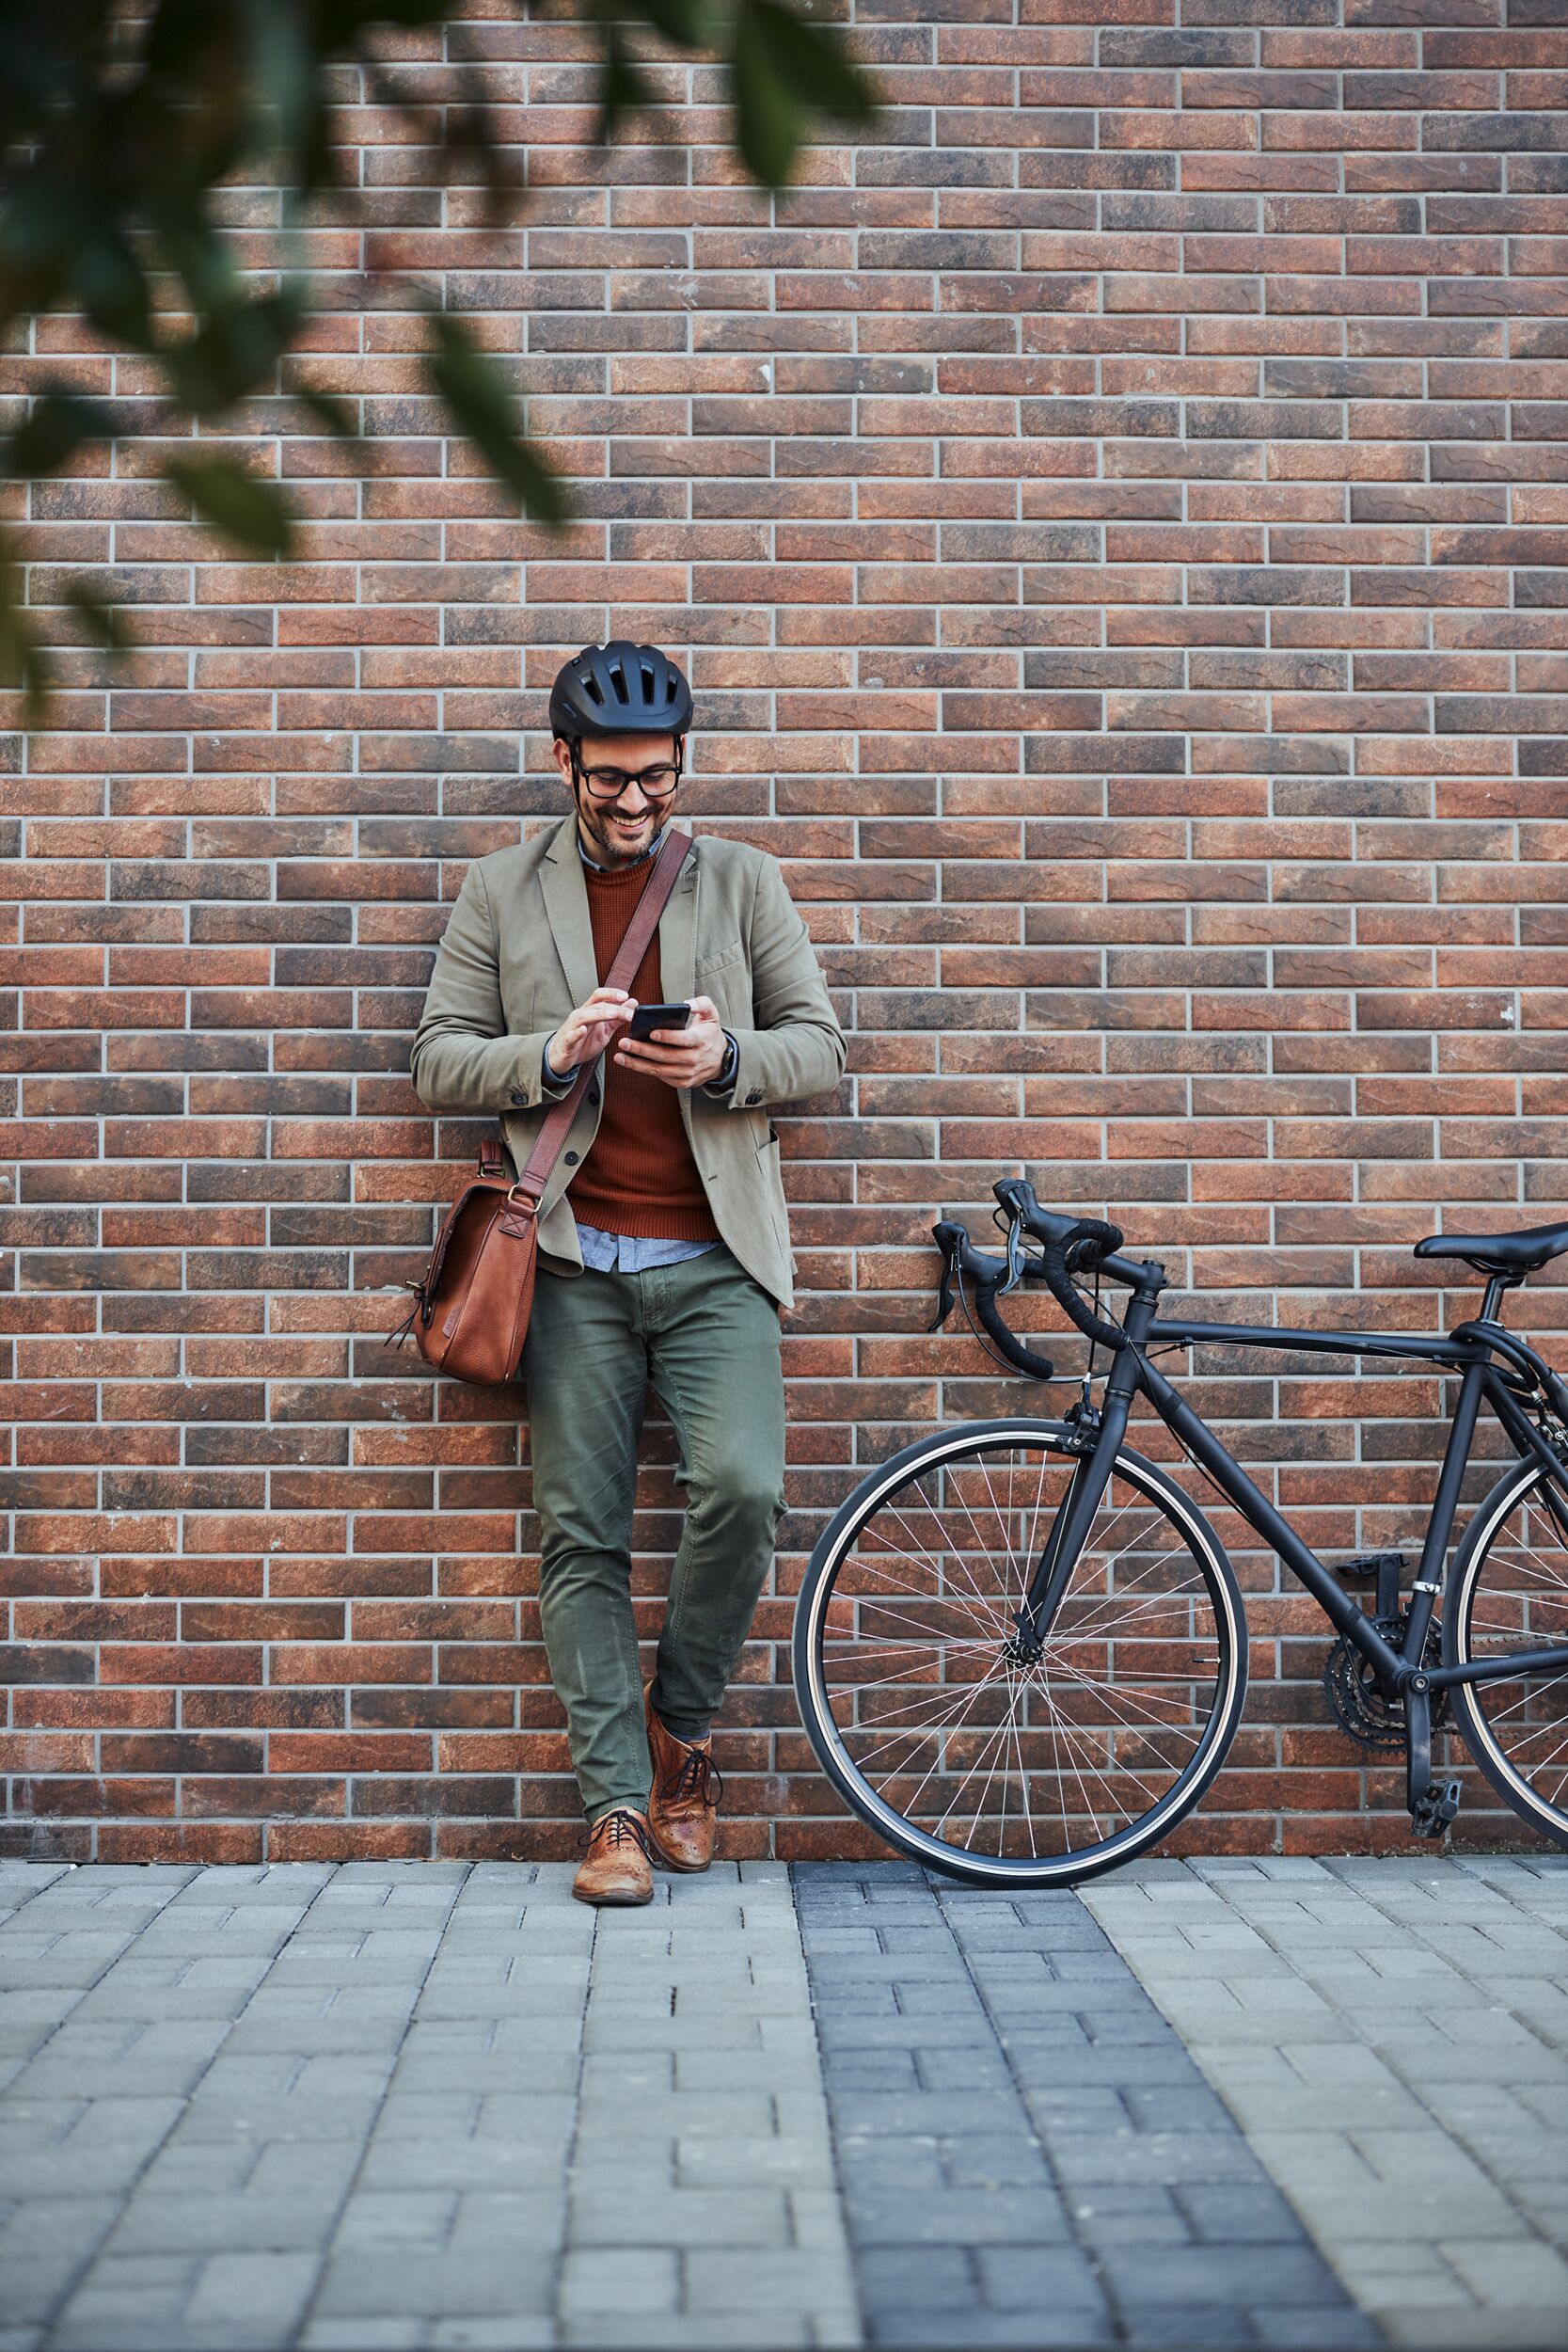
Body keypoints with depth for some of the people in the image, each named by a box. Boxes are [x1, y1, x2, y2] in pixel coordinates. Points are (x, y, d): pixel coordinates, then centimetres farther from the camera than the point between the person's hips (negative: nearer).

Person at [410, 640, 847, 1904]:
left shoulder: (743, 879, 12)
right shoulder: (502, 890, 11)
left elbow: (822, 1044, 9)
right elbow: (439, 1061, 8)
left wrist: (726, 1058, -12)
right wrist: (551, 1053, -11)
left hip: (715, 1258, 0)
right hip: (576, 1264, 0)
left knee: (742, 1491, -17)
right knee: (581, 1536, -1)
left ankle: (681, 1724, 9)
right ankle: (619, 1807, 7)